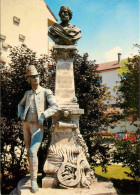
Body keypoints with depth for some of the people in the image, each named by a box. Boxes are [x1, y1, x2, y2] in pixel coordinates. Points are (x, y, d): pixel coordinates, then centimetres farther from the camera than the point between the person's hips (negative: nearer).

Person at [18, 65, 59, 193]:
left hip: (37, 126, -5)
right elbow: (21, 105, 28)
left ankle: (34, 181, -12)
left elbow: (55, 107, -14)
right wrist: (20, 114, 7)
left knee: (33, 151, -18)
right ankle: (33, 173, 32)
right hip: (26, 124, 5)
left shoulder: (46, 92, -3)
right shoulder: (28, 93, 11)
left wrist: (43, 115, -26)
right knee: (29, 151, 14)